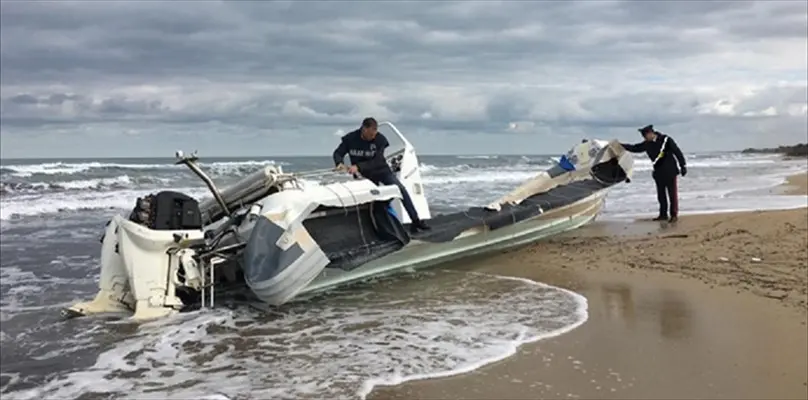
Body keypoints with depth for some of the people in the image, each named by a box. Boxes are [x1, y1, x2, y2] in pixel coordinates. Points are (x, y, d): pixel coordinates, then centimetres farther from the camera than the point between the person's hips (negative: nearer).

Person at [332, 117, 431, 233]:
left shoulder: (380, 139, -19)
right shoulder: (350, 138, -14)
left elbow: (377, 162, -25)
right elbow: (338, 153, -7)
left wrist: (358, 166, -39)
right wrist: (339, 163, -32)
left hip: (381, 170, -1)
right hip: (363, 175, 1)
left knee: (401, 189, -15)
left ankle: (416, 221, -11)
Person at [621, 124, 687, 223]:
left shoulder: (666, 140, -11)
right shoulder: (647, 144, 3)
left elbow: (678, 152, -9)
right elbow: (634, 148, 10)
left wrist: (683, 166, -9)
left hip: (670, 172, -5)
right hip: (658, 173, 5)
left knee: (673, 194, 0)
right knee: (661, 195, 9)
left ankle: (674, 215, 6)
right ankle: (663, 214, 17)